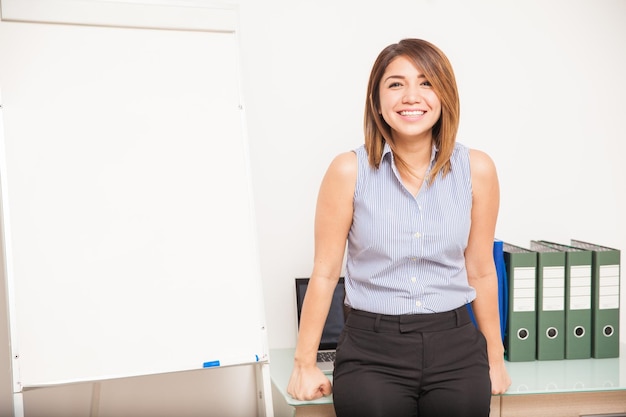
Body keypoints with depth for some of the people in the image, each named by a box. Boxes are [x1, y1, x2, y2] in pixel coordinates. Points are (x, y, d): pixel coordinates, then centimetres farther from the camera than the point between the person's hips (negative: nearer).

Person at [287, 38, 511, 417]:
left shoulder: (476, 169, -2)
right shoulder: (349, 170, -7)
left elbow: (480, 272, 8)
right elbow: (325, 273, -2)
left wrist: (495, 358, 15)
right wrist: (305, 364, 2)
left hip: (456, 348, 2)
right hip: (372, 351, -2)